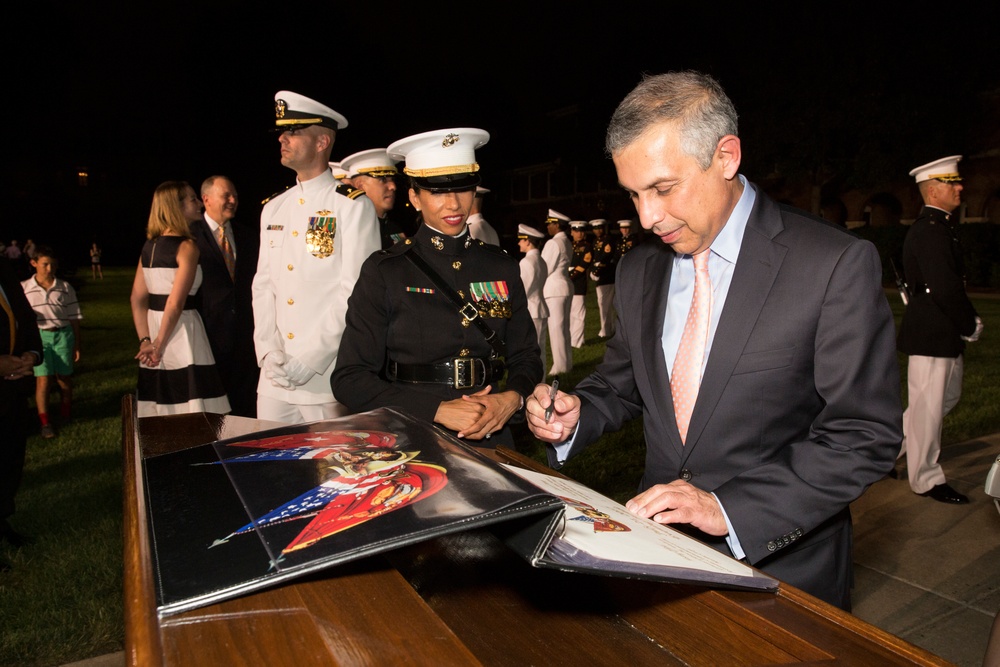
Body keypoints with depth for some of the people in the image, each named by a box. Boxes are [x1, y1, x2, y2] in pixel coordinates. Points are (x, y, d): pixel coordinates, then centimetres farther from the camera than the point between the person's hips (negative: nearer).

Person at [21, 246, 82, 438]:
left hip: (63, 335, 1)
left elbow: (74, 317, 7)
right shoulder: (24, 288, 1)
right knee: (43, 379, -7)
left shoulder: (65, 288, 3)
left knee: (64, 378, 9)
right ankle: (45, 421, 3)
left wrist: (77, 344, 8)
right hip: (39, 336, -1)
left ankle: (66, 412, 32)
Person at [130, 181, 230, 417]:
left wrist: (146, 341, 6)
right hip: (180, 332, -8)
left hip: (153, 325, 8)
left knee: (159, 424, 14)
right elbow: (175, 303, -18)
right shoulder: (187, 246, -11)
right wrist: (159, 344, -10)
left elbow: (138, 299, 9)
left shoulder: (148, 246, 11)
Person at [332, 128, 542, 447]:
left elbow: (526, 356, 9)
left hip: (492, 439, 2)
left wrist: (512, 398, -12)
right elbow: (350, 378, -8)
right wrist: (439, 409, -17)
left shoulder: (502, 267, 5)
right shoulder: (384, 272, -5)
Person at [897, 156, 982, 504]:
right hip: (931, 333, -11)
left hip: (943, 332, 11)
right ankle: (926, 479, 14)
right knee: (928, 406, 1)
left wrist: (968, 319, 8)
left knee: (948, 394, 21)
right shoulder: (931, 230, -19)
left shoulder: (938, 226, 15)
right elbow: (945, 288, -24)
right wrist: (970, 325, -12)